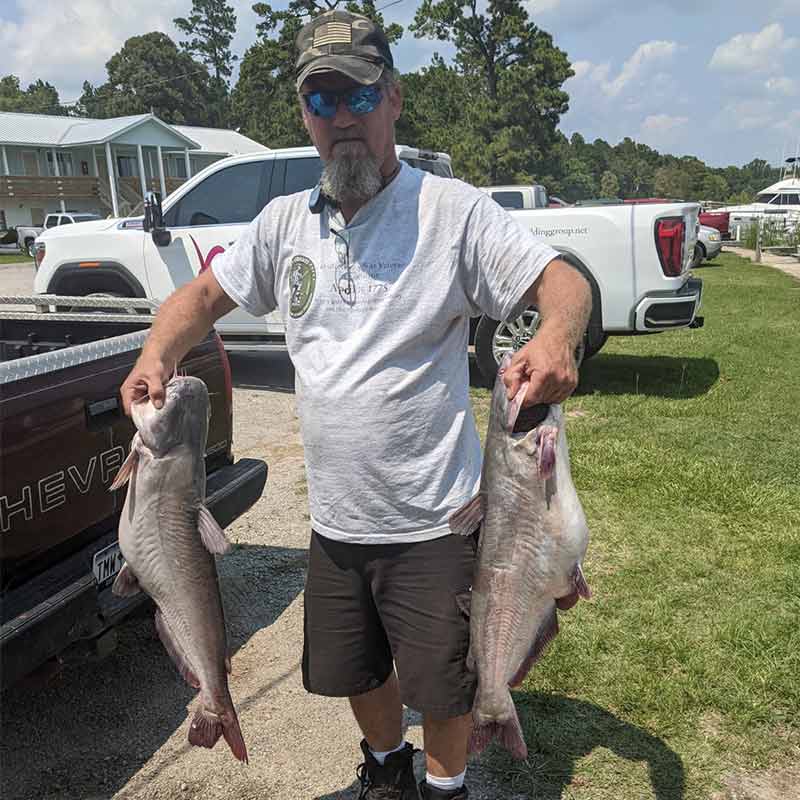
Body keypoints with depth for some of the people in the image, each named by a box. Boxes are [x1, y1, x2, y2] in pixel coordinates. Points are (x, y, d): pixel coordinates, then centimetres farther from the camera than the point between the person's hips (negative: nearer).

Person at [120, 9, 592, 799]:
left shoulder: (453, 210, -12)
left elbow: (566, 282, -15)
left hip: (433, 522, -5)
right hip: (334, 519, 5)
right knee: (352, 672, 24)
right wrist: (158, 355, -8)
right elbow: (204, 295, 13)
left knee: (444, 685, 12)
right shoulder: (284, 222, 4)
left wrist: (555, 336, -39)